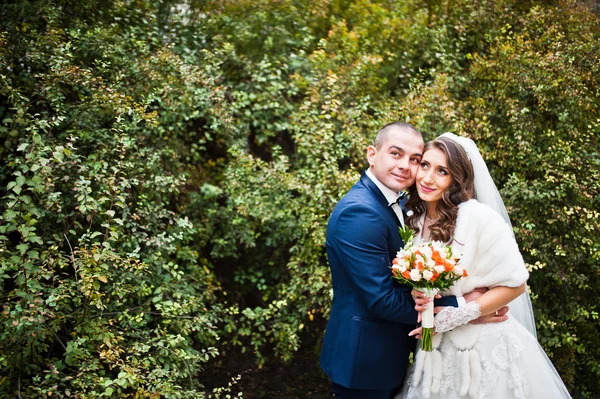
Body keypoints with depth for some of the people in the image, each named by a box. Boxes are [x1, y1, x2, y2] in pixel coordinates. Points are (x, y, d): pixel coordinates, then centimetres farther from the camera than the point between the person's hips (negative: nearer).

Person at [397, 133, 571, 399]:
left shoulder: (479, 216, -17)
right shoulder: (415, 222, 2)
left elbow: (515, 283, -14)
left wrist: (458, 316, -19)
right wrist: (416, 294, -10)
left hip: (487, 349, -5)